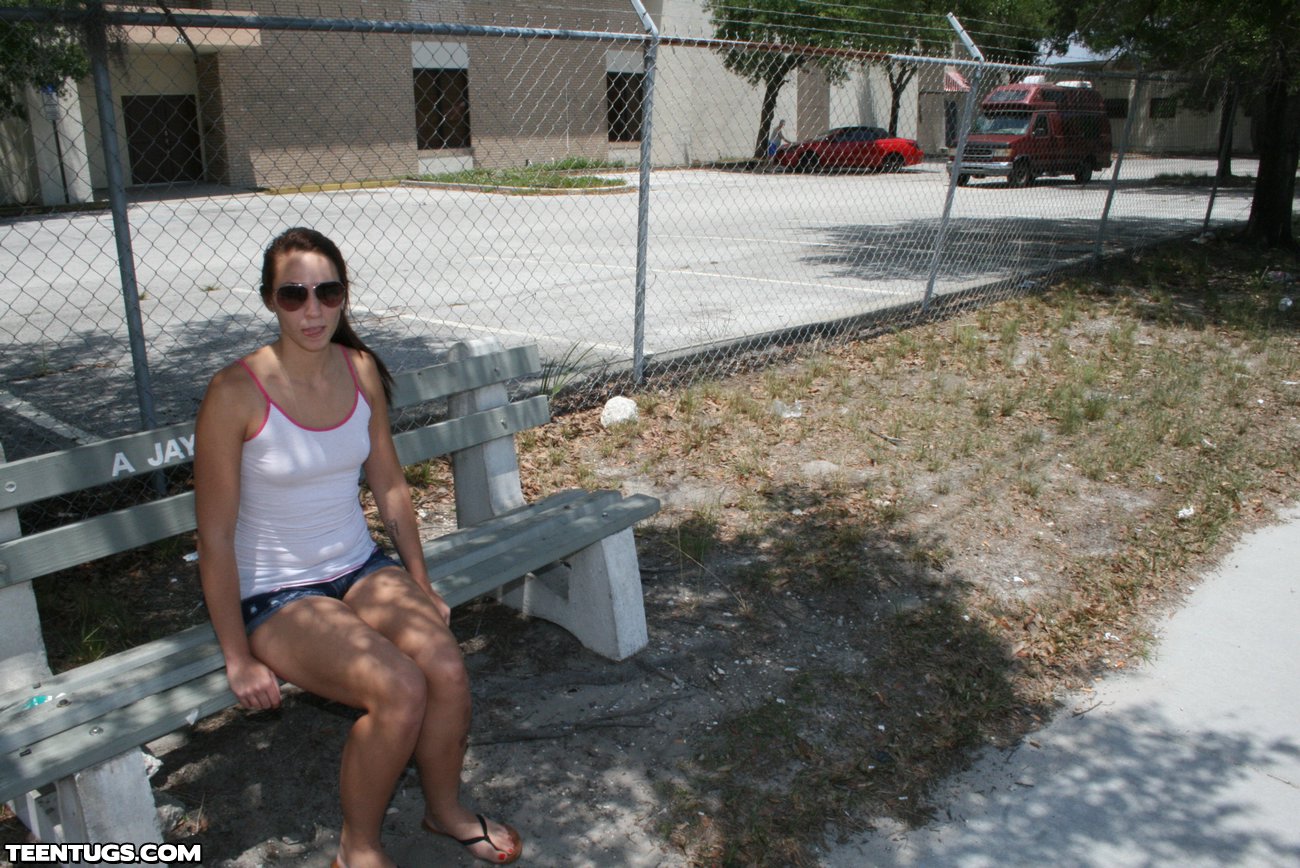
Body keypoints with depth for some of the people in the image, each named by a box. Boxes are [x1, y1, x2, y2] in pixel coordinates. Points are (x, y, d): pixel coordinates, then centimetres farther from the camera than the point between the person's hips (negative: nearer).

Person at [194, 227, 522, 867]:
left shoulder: (361, 371, -2)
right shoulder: (236, 393, -18)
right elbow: (215, 537, -13)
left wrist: (422, 587, 9)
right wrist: (239, 659, -12)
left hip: (360, 568, 5)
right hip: (274, 595, -4)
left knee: (447, 667, -20)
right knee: (400, 689, -26)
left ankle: (445, 808, 10)